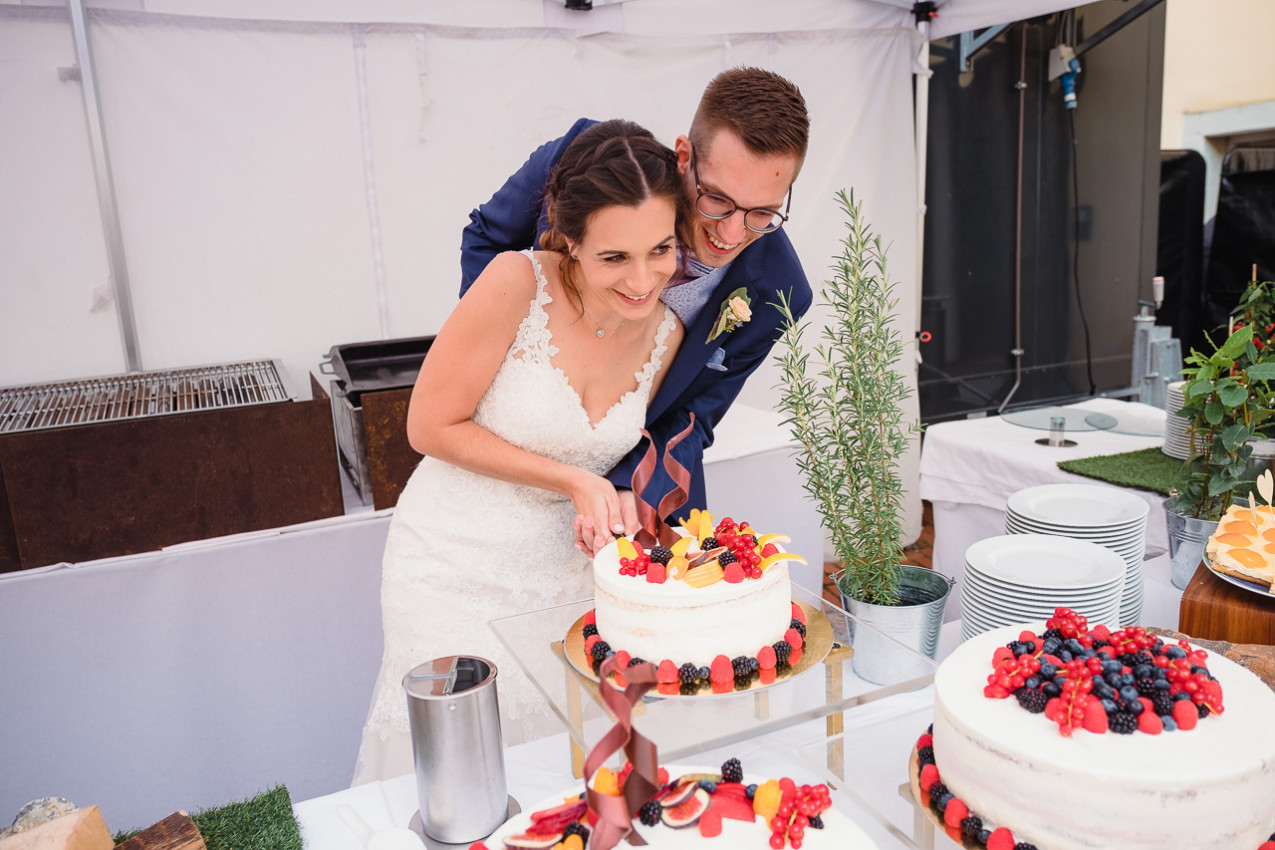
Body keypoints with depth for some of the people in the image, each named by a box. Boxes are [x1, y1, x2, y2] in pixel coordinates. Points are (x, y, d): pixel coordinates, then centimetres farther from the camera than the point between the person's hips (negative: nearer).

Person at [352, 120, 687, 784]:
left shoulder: (666, 332, -6)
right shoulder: (518, 283, -22)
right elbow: (430, 427, -16)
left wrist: (609, 508, -10)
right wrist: (572, 481, -20)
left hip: (560, 568, 4)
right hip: (454, 568, -3)